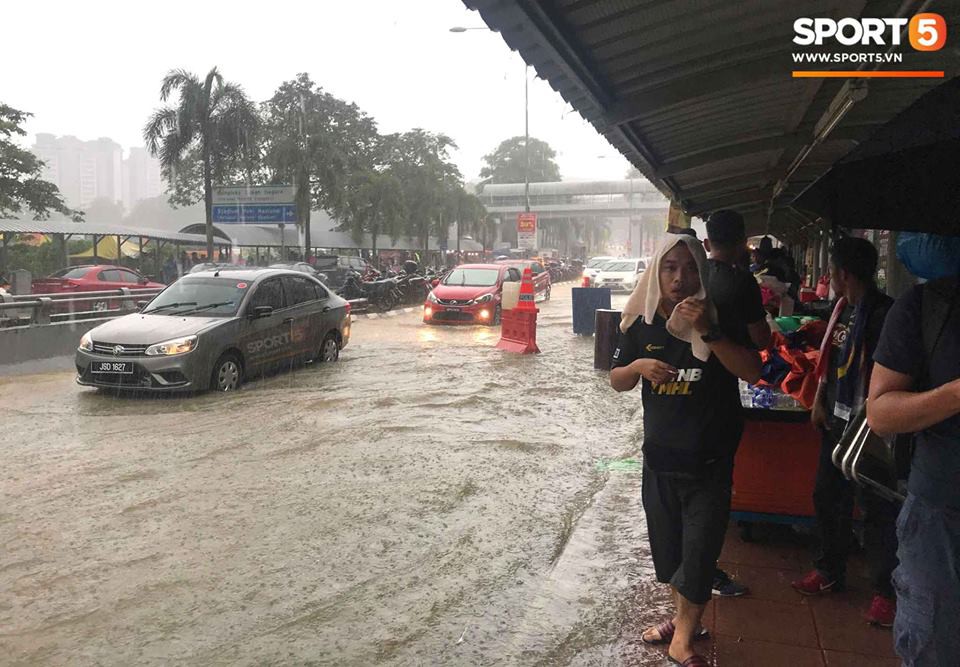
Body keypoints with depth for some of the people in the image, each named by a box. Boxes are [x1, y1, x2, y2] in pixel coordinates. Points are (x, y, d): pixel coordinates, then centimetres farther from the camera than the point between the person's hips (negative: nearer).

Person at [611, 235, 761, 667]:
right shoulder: (642, 324, -2)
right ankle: (685, 619, 40)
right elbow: (617, 381, 6)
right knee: (667, 546, 17)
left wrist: (708, 333, -32)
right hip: (659, 455, 4)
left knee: (699, 551, 1)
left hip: (709, 462, -3)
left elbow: (752, 372, -21)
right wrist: (639, 365, -16)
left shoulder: (719, 317, -10)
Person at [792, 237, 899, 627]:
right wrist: (819, 401, 11)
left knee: (876, 507, 1)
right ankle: (830, 571, 32)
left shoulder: (883, 313, -17)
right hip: (836, 419, 9)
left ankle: (886, 590, 15)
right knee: (827, 496, 16)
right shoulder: (843, 308, 10)